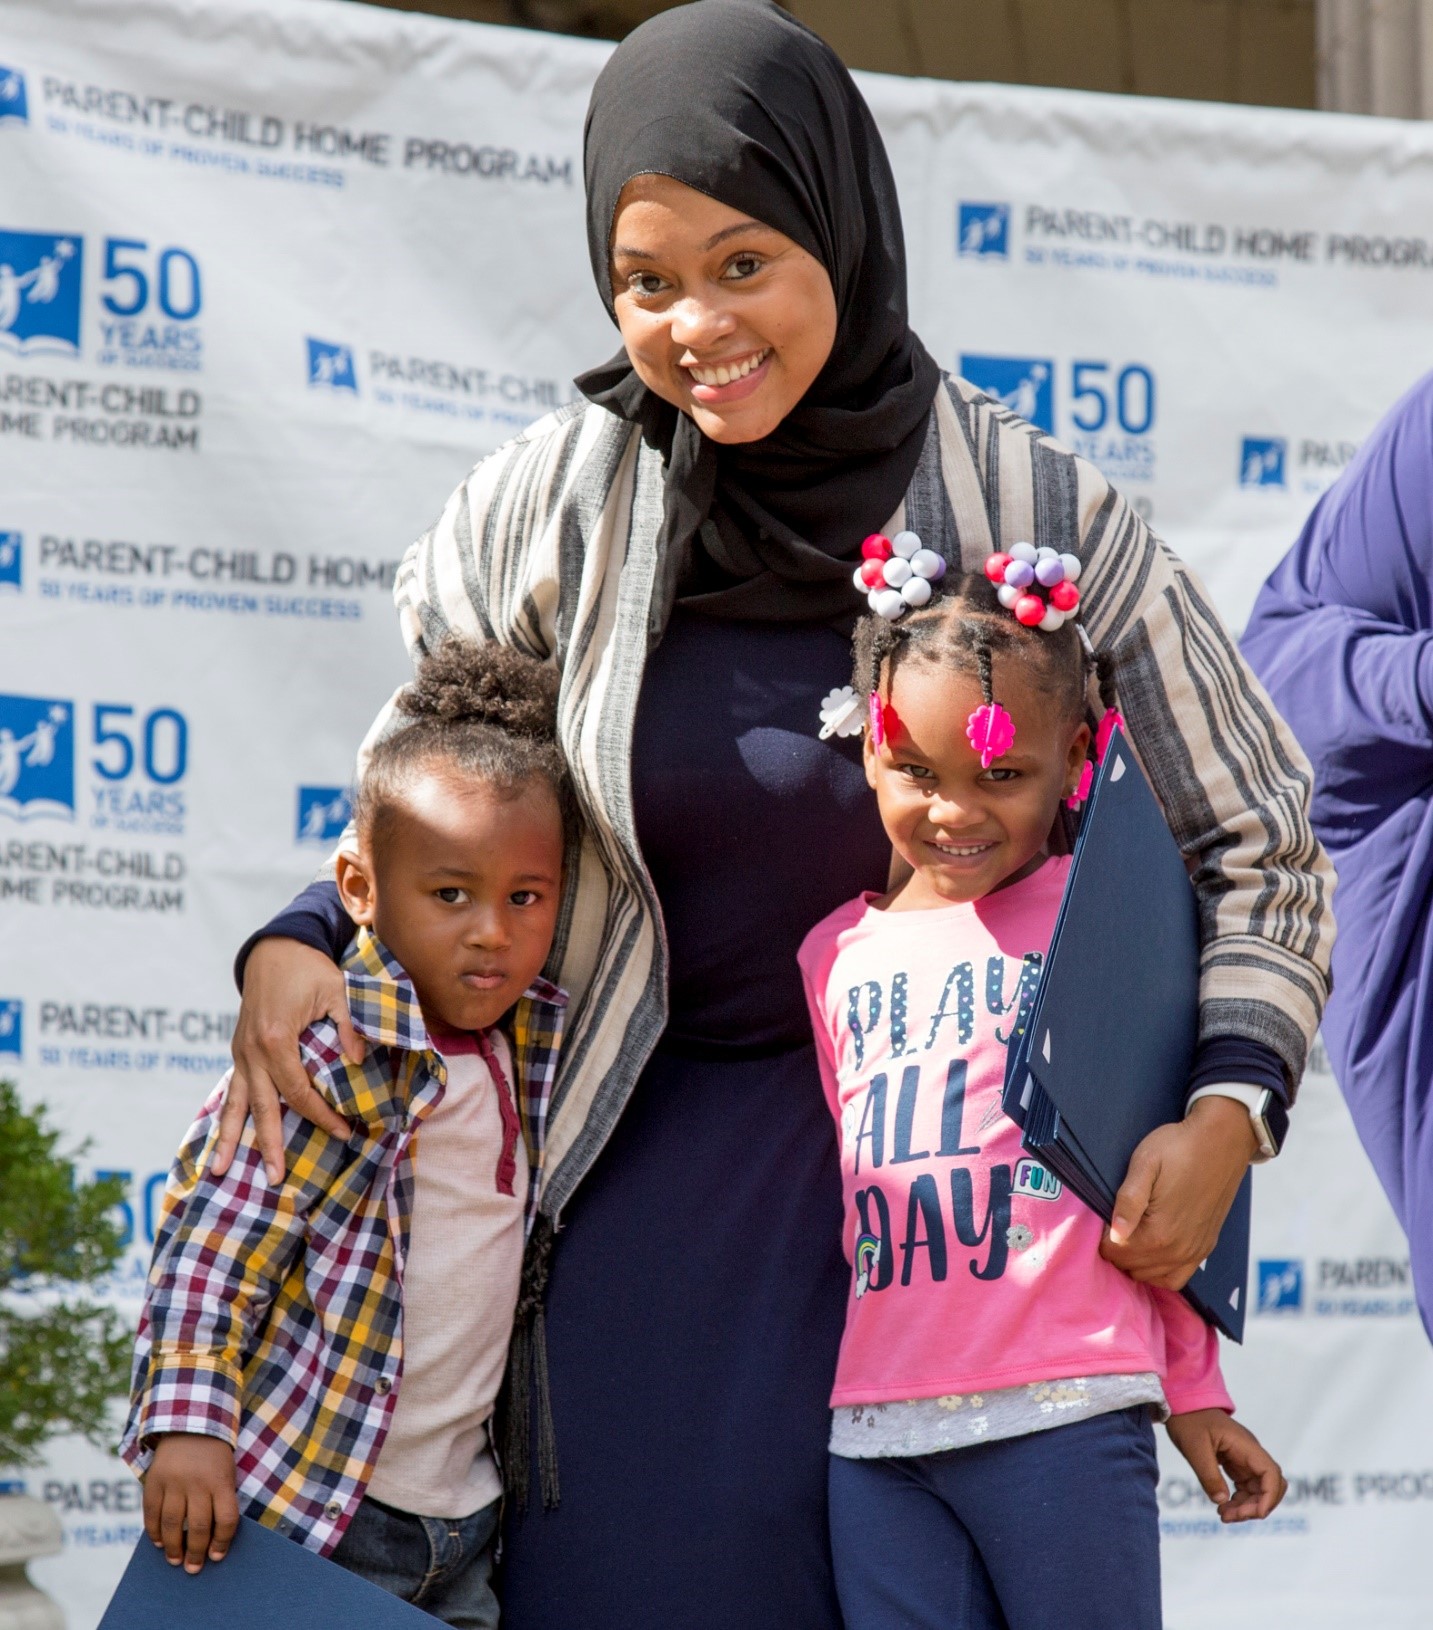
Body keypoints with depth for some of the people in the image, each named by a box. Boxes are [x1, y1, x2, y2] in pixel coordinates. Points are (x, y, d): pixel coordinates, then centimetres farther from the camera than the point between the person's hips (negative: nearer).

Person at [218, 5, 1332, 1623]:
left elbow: (1261, 836, 0)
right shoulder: (555, 505, -7)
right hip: (648, 1163, 1)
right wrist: (296, 945, -9)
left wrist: (1226, 1109, -13)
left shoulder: (1032, 512, -10)